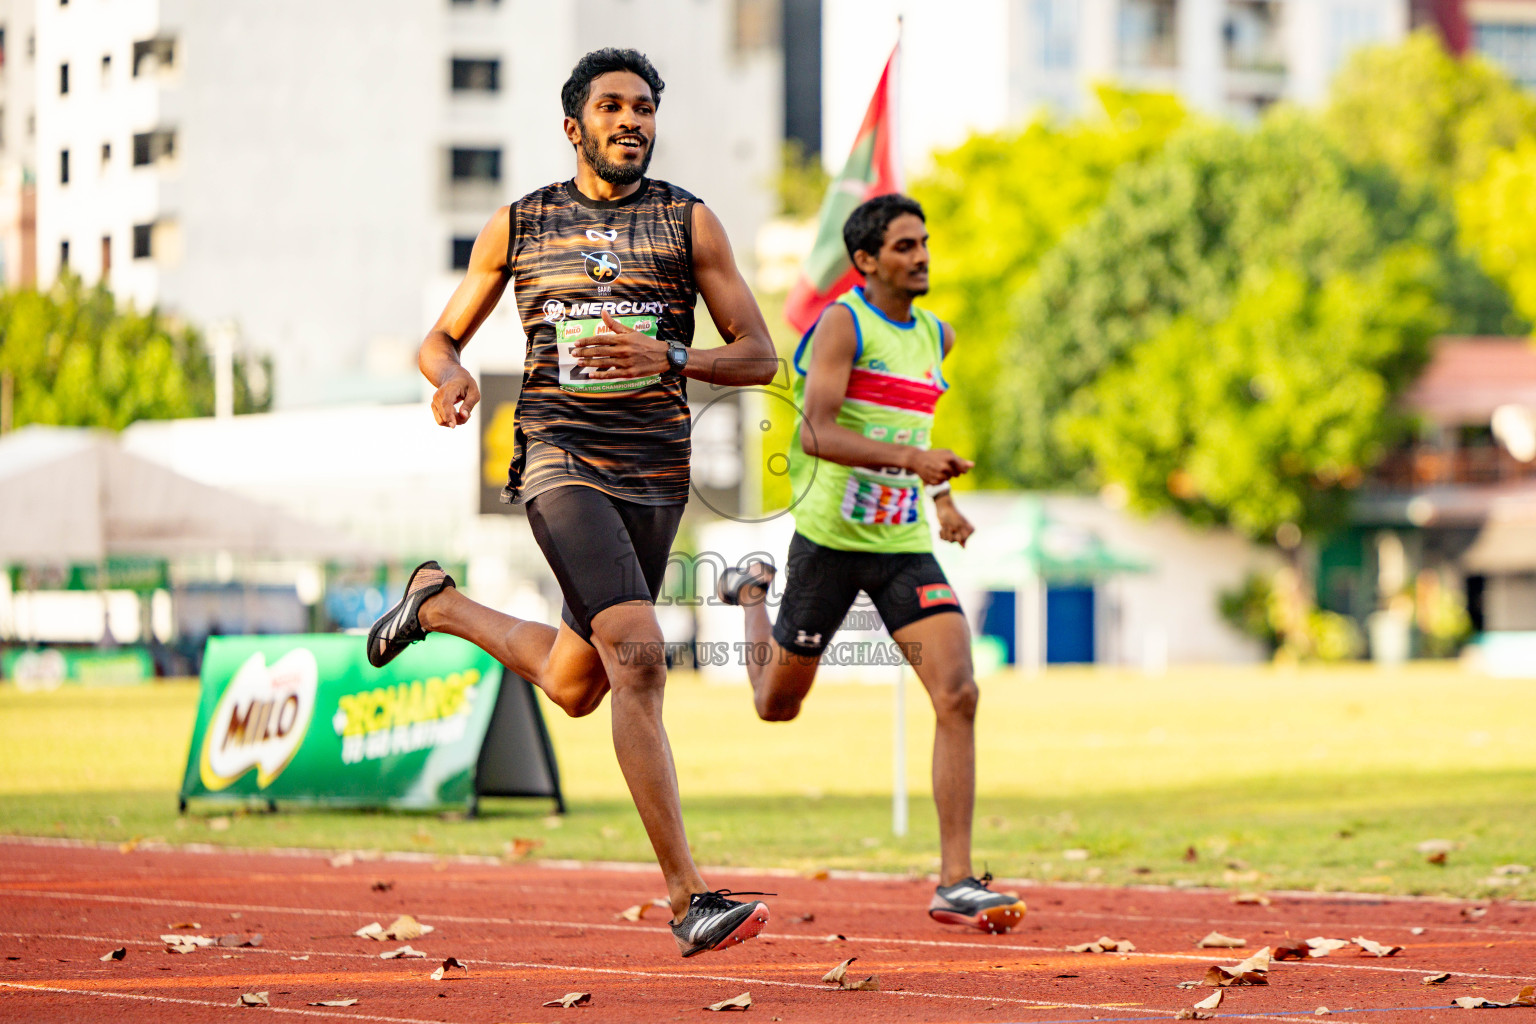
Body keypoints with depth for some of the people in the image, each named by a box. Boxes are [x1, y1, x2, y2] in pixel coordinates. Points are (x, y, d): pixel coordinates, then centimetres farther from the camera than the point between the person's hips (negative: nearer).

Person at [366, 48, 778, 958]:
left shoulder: (688, 223, 6)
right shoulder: (519, 225, 7)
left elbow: (759, 356, 3)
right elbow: (441, 337, 15)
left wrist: (665, 356, -15)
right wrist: (452, 375, -10)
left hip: (656, 472, 3)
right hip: (561, 459, -3)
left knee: (574, 686, 13)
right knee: (639, 655, -22)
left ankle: (440, 606, 43)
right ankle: (689, 897, -23)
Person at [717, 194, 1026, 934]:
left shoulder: (936, 336, 11)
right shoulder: (842, 324, -11)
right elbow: (819, 435, -23)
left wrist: (943, 499, 23)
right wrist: (912, 459, -34)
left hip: (905, 545, 4)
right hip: (831, 536, -4)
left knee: (958, 696, -16)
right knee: (777, 706, 13)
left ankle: (955, 883, -16)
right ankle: (752, 595, 48)